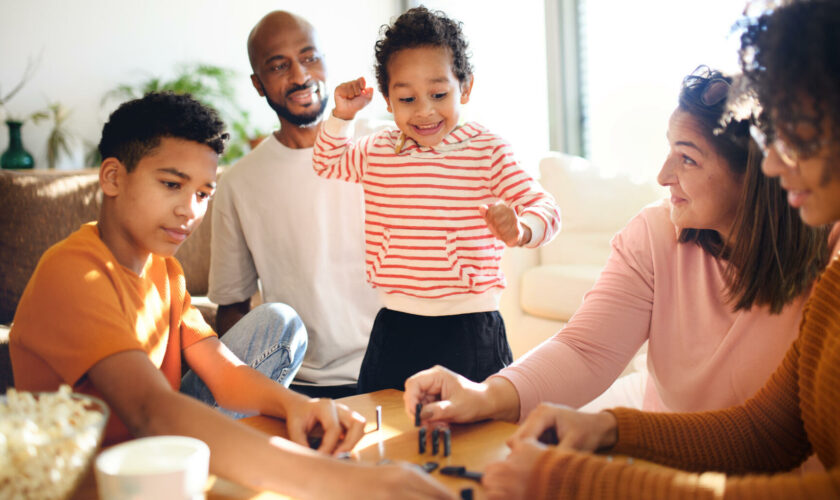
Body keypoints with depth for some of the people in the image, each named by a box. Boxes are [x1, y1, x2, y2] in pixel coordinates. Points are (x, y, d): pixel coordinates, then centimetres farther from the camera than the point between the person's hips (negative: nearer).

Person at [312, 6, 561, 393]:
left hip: (469, 332, -3)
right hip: (395, 329, 4)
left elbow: (544, 208, -12)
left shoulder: (487, 151, -6)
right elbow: (327, 162, 27)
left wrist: (520, 229, -35)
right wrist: (342, 115, 10)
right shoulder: (377, 152, 7)